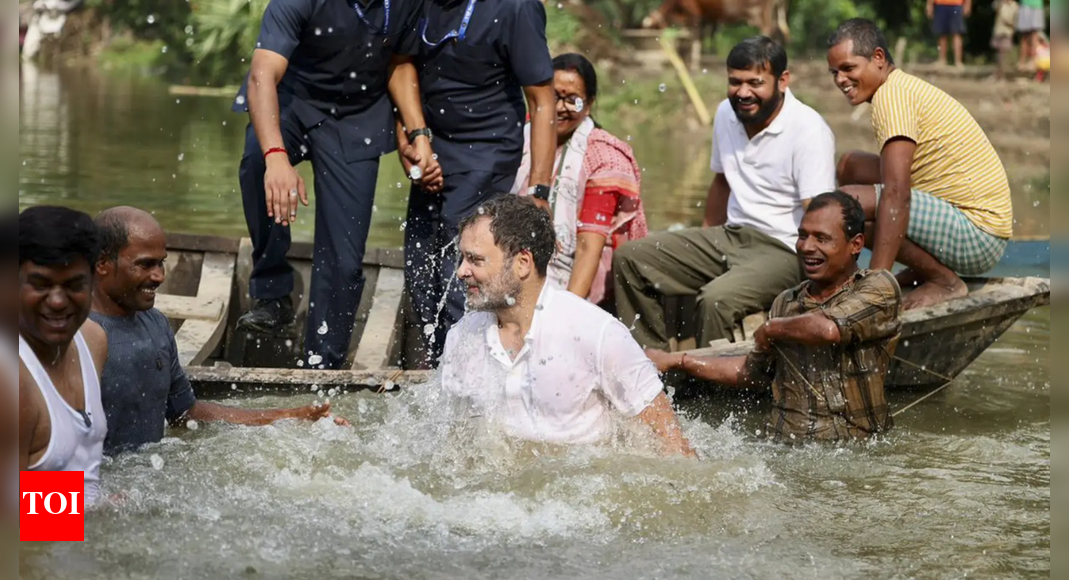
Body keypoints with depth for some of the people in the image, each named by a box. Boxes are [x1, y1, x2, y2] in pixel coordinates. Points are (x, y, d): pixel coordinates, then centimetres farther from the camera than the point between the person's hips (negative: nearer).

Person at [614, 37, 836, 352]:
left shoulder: (809, 131, -15)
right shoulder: (726, 114, 8)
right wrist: (699, 250, 23)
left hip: (784, 250, -8)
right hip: (731, 235, 8)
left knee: (718, 299, -35)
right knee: (630, 258, -1)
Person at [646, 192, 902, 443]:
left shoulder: (880, 287, -3)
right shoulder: (786, 303, 16)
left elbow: (828, 328, -22)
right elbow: (755, 370, 31)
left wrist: (772, 329, -1)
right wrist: (676, 361, 29)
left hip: (857, 452, -3)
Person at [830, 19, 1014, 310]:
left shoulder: (892, 93, -16)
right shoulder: (907, 87, 16)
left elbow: (896, 194, -26)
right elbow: (899, 183, 24)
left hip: (977, 235, -11)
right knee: (852, 166, 14)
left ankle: (944, 281, -10)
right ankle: (922, 270, 13)